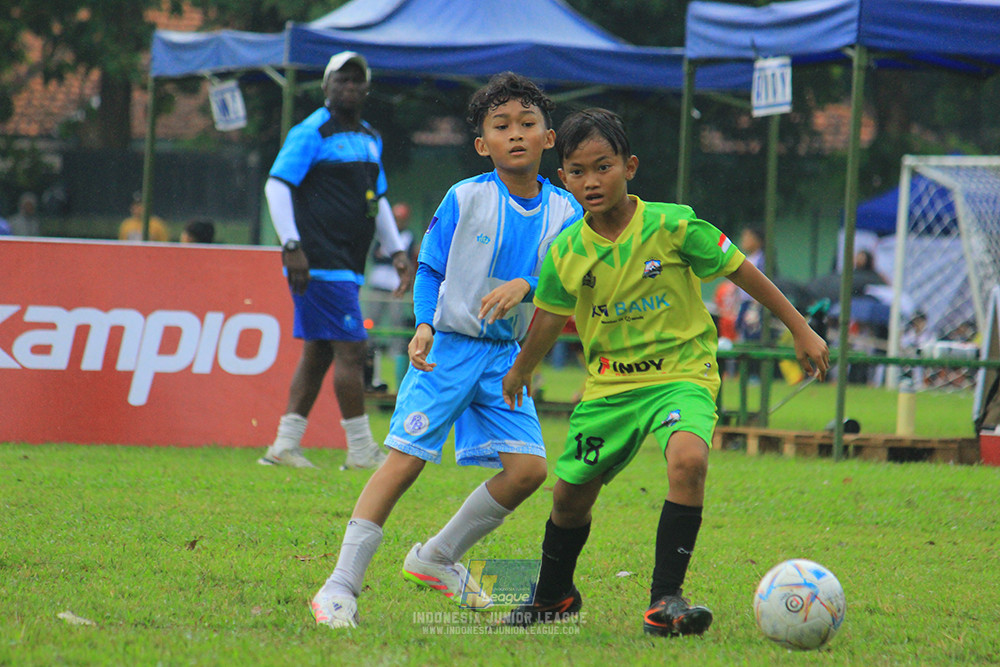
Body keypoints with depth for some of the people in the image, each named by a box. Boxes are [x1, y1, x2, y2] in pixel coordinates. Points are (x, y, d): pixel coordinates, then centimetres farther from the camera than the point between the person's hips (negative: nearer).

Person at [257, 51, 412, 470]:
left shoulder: (369, 139, 18)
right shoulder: (311, 133, -7)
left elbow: (379, 200, 26)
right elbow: (277, 186, -11)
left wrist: (396, 251, 19)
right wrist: (291, 246, -18)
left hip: (347, 264, 9)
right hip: (320, 261, -9)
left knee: (318, 352, 9)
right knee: (349, 349, -10)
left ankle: (284, 445, 12)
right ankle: (360, 450, -6)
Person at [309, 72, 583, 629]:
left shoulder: (563, 211, 1)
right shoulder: (465, 199, -7)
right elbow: (430, 270, -2)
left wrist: (525, 286, -23)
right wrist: (424, 326, -17)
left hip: (504, 357, 4)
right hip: (447, 348, -4)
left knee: (528, 468, -6)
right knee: (404, 461, -13)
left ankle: (438, 558, 16)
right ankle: (341, 588, -10)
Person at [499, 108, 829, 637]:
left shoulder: (672, 226, -15)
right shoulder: (565, 253, -4)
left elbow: (740, 271, -5)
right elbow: (551, 315, 16)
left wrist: (801, 331, -1)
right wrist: (521, 370, 31)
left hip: (682, 373, -4)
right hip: (609, 385, 4)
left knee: (688, 460, -32)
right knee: (571, 493, 9)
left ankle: (665, 600, -26)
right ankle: (553, 598, 38)